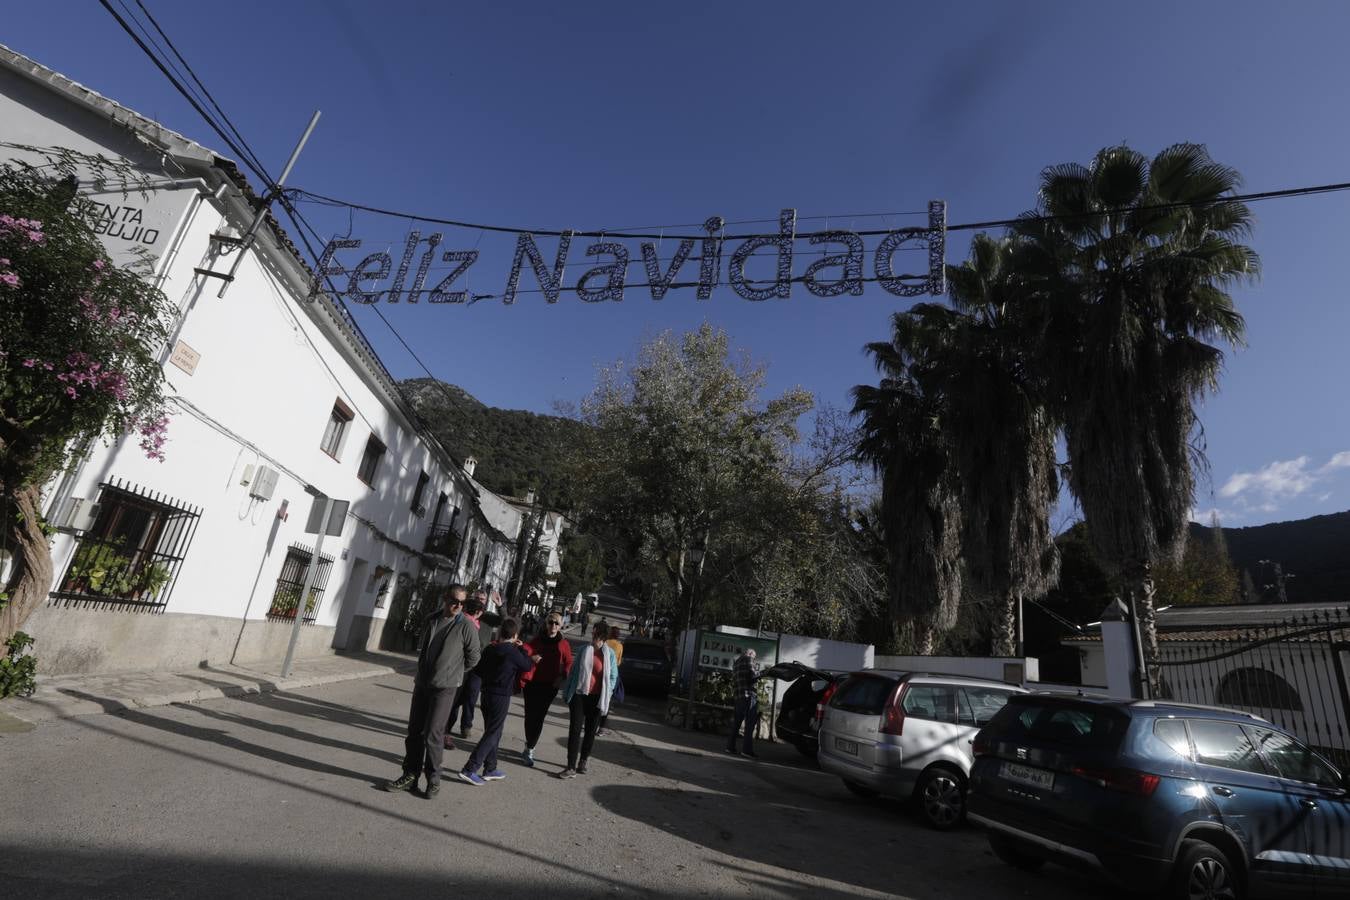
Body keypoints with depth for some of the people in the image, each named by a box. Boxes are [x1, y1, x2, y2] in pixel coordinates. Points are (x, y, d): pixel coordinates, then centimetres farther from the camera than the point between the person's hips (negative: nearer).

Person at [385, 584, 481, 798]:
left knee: (432, 734, -5)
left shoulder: (466, 626, -12)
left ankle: (433, 780, 11)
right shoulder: (430, 620, 3)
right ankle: (410, 776, 25)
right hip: (422, 684, 5)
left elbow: (473, 659, -1)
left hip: (444, 687, -5)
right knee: (414, 731, 12)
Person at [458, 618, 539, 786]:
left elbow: (480, 670, 14)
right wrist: (532, 659, 20)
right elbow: (527, 666, -2)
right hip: (501, 697, -7)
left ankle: (490, 769, 27)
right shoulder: (513, 652, -17)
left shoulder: (490, 649, 2)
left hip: (487, 694, 7)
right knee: (492, 734, 1)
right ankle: (469, 770, -3)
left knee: (492, 732, 18)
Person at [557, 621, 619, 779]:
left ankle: (583, 761, 31)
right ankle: (571, 767, 2)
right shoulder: (584, 650, 2)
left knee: (590, 732, 12)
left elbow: (613, 676, 2)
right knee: (575, 730, -3)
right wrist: (567, 693, 7)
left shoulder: (609, 654, -3)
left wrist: (607, 695, -5)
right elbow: (574, 672, 8)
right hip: (579, 695, 1)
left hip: (597, 698, 0)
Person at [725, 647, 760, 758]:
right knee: (750, 723, -6)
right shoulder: (748, 659, 0)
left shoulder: (736, 663, 23)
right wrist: (758, 671, 7)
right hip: (748, 694, -8)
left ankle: (730, 746, 12)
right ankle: (747, 749, -10)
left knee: (736, 722, 13)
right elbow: (753, 674, -12)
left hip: (738, 696, 8)